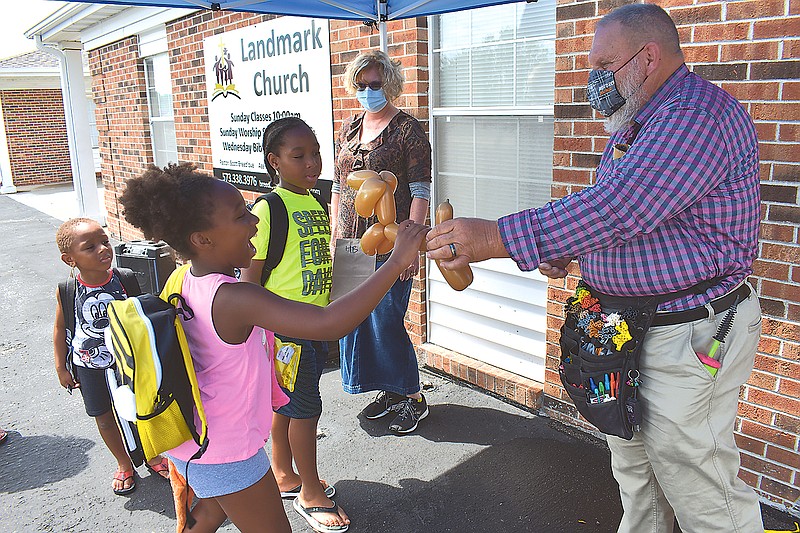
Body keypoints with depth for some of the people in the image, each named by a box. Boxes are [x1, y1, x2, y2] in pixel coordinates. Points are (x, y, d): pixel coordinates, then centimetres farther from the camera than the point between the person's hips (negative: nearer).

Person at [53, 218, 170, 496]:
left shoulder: (125, 279, -17)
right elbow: (60, 328, -1)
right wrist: (61, 367, 3)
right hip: (90, 366, 1)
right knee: (105, 418, 15)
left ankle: (152, 455, 39)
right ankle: (124, 465, 39)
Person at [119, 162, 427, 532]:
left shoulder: (186, 282, -7)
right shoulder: (235, 299, -34)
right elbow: (330, 324, -44)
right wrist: (396, 262, -41)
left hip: (189, 441, 9)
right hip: (226, 453, -9)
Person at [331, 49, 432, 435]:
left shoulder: (407, 130, -5)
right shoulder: (349, 129, 13)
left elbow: (420, 193, -10)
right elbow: (337, 185, 17)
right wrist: (335, 237, 13)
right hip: (350, 243, 7)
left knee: (386, 322, -4)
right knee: (354, 320, 11)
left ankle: (413, 398, 17)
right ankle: (388, 391, 29)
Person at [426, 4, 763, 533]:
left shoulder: (697, 114, -21)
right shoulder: (633, 122, 13)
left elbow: (619, 208, -33)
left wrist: (496, 237, -35)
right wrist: (567, 250, 3)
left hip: (691, 331, -10)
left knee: (695, 480, 4)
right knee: (632, 461, 21)